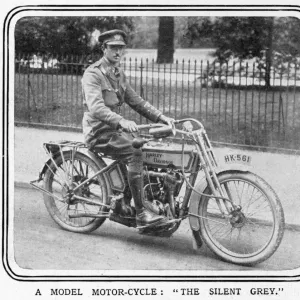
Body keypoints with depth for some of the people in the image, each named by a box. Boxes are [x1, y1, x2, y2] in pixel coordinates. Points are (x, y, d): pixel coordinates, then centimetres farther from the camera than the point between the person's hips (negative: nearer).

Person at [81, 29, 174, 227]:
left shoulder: (119, 74, 15)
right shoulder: (92, 74, -13)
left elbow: (136, 101, 14)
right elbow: (96, 108, -28)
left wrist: (161, 117, 0)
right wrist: (122, 121, -44)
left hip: (116, 129, 8)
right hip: (99, 132, -8)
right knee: (135, 152, -30)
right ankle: (141, 213, -28)